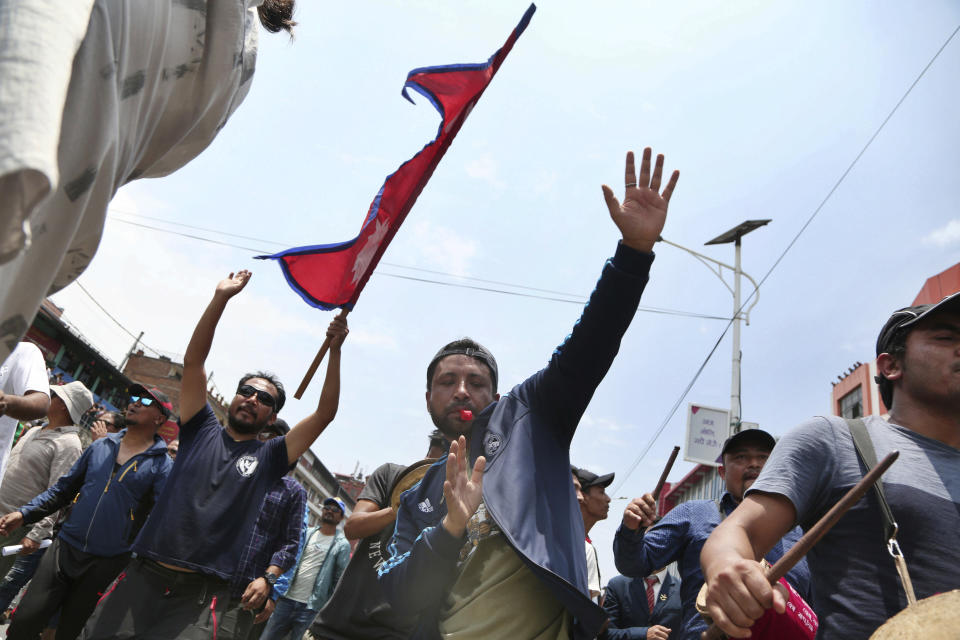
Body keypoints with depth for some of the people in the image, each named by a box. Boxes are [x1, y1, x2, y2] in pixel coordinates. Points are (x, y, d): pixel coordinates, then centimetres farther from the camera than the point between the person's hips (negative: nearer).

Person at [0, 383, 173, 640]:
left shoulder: (161, 465, -6)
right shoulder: (100, 446, 8)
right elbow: (64, 489, 15)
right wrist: (24, 513, 3)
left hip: (106, 565, -3)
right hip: (64, 550, 4)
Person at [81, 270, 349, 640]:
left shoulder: (268, 457, 6)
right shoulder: (202, 431, 10)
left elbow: (325, 414, -3)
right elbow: (193, 361, 3)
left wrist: (334, 350, -9)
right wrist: (221, 298, -5)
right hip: (145, 573, 2)